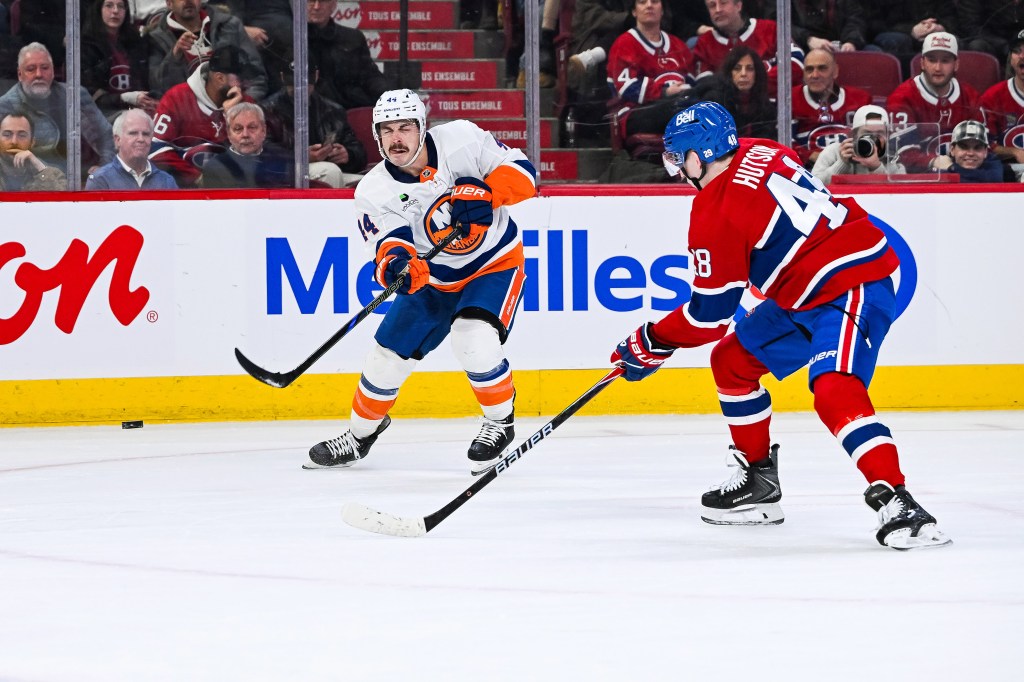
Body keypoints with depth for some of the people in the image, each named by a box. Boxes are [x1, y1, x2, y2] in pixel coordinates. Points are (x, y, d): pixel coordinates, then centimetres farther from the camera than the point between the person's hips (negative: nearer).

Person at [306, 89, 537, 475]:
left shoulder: (461, 140, -20)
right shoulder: (374, 192, -15)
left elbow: (521, 171, -17)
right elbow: (390, 241, -28)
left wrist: (482, 195, -36)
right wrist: (395, 263, -53)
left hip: (495, 265, -4)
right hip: (434, 279, 4)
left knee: (473, 341, -28)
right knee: (388, 355, 4)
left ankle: (500, 422, -3)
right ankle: (361, 434, 30)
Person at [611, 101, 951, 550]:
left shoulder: (716, 216, -19)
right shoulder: (757, 154, 4)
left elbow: (709, 314, -11)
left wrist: (650, 345, 3)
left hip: (852, 288, -11)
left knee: (834, 390, -30)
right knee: (732, 360, 17)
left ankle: (895, 502, -38)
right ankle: (758, 480, 28)